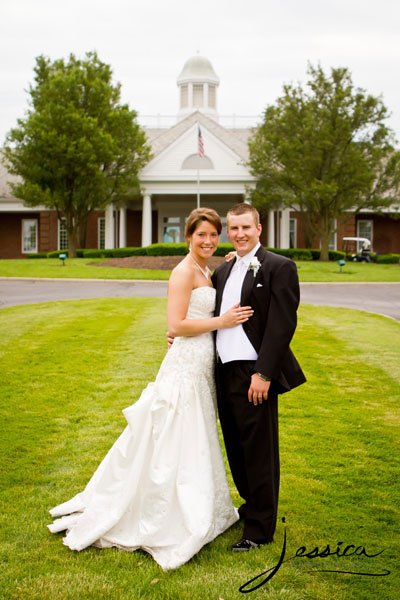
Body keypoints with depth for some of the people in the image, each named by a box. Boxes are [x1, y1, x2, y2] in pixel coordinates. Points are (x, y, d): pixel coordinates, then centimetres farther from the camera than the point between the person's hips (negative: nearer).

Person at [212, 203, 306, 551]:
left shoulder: (279, 267, -8)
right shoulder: (223, 271, 15)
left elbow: (282, 324, -15)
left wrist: (264, 373, -20)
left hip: (254, 375, -7)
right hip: (224, 372, 7)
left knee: (259, 452, 1)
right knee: (237, 450, 17)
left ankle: (260, 528, 13)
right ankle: (252, 507, 36)